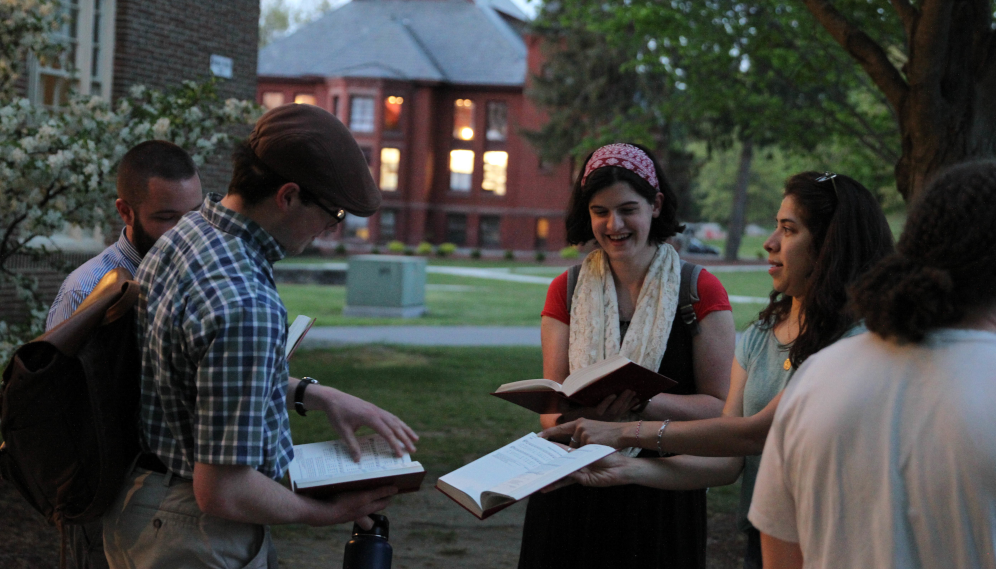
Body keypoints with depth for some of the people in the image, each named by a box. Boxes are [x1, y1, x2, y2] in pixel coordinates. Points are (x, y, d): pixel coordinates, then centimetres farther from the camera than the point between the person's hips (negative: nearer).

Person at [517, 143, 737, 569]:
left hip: (664, 495, -2)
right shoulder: (566, 291, 5)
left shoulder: (702, 291, -3)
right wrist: (584, 409, -23)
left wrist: (642, 400, -24)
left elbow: (719, 406, -7)